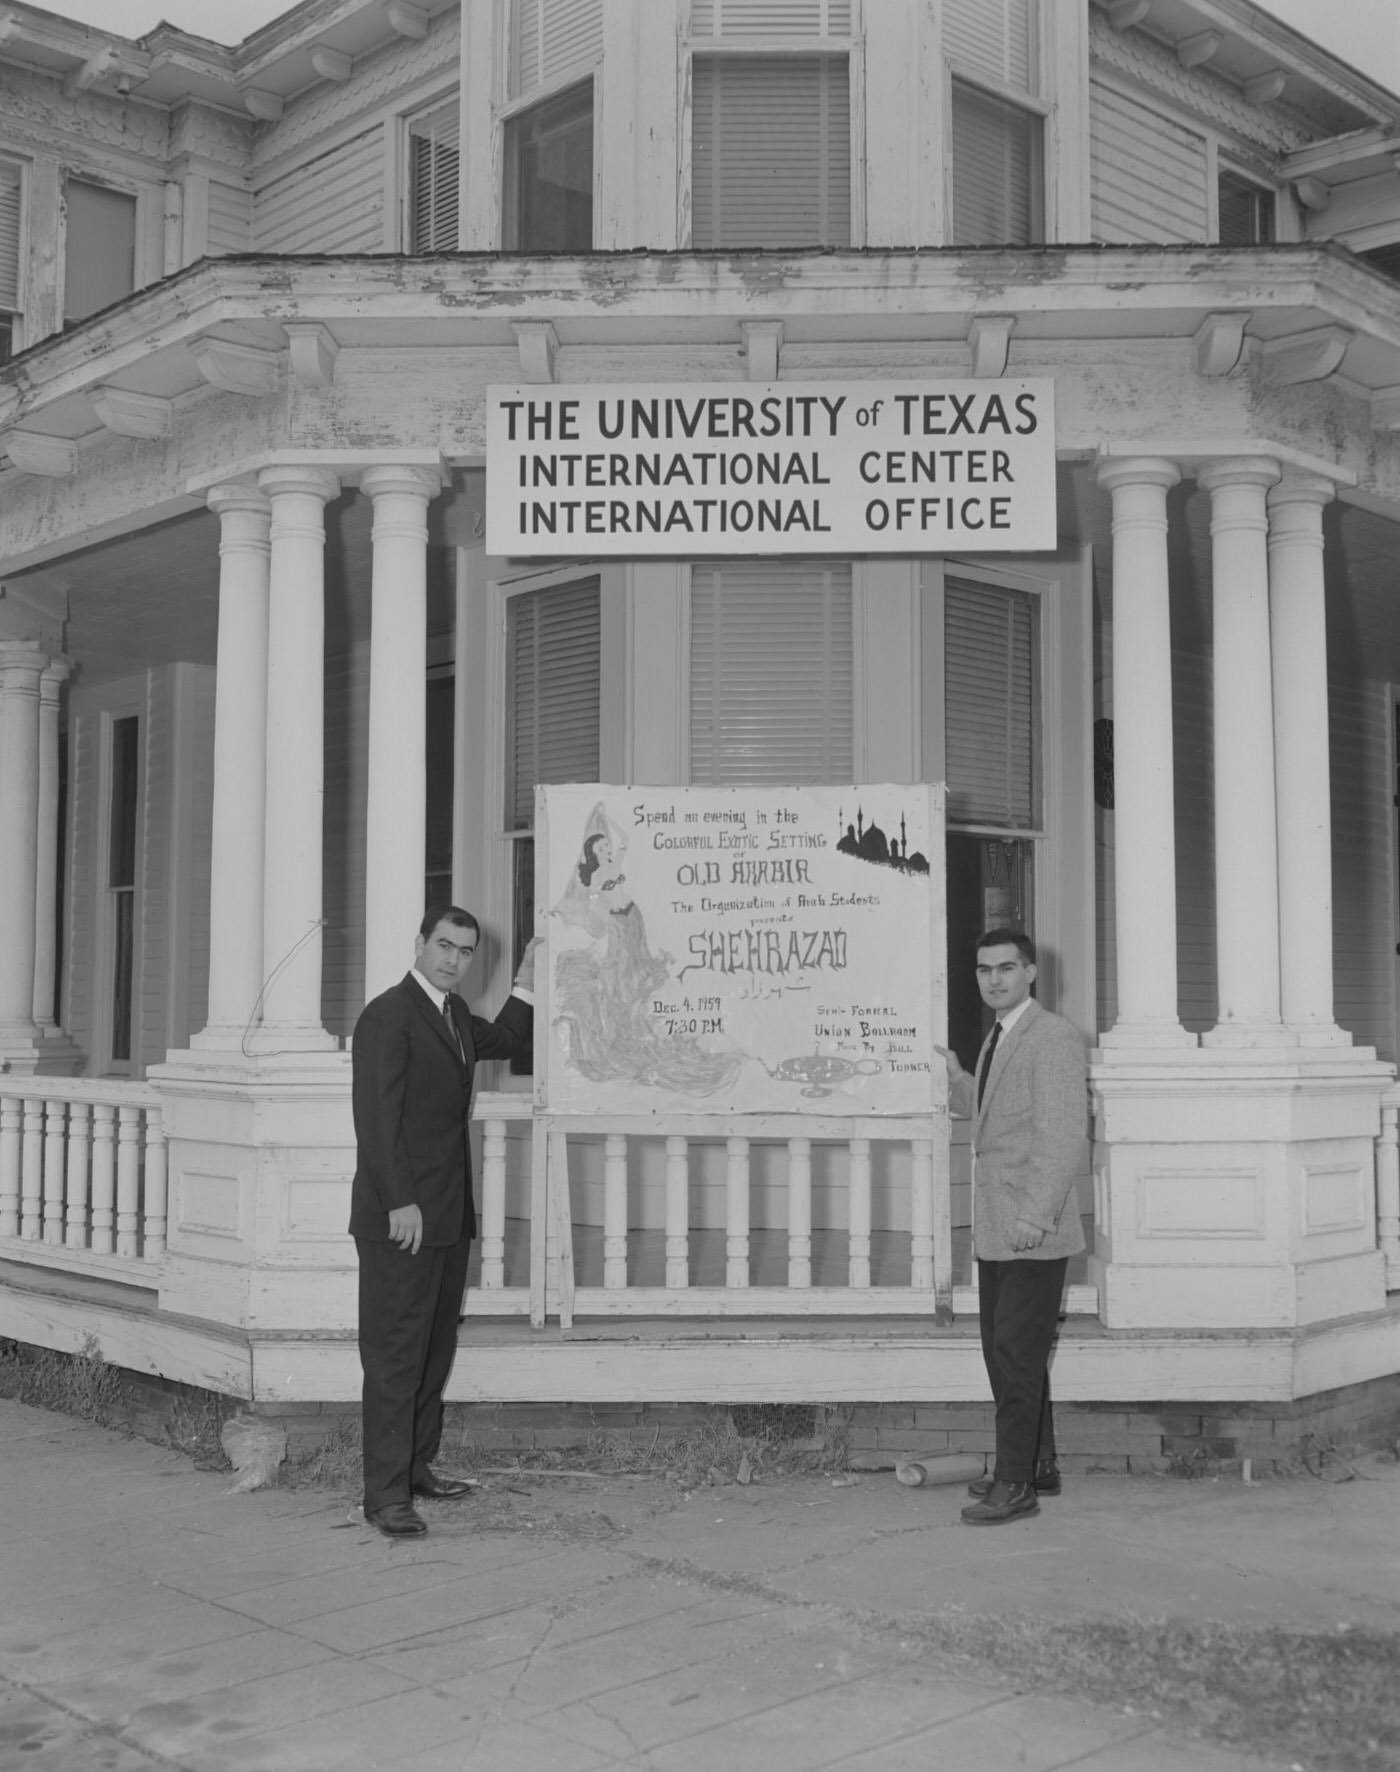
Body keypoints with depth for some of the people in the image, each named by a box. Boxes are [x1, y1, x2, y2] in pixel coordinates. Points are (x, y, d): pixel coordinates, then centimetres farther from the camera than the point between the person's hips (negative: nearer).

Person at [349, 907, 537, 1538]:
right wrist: (400, 1204, -22)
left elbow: (501, 1042, 35)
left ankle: (417, 1466, 26)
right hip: (401, 1218, -9)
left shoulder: (453, 1012, 15)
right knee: (394, 1355, -5)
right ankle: (386, 1494, 0)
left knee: (435, 1348, 15)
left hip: (448, 1214, 9)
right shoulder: (387, 1016, -12)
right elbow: (376, 1120, -18)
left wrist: (527, 983, 23)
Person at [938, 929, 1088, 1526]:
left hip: (1034, 1235, -9)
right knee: (1003, 1352, 14)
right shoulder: (997, 1039, 17)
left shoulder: (1052, 1038, -12)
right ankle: (1037, 1467, 26)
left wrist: (1035, 1216, -23)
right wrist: (957, 1078, 16)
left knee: (1017, 1356, -6)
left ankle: (1016, 1484, 1)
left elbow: (1064, 1135, -19)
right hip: (996, 1231, 9)